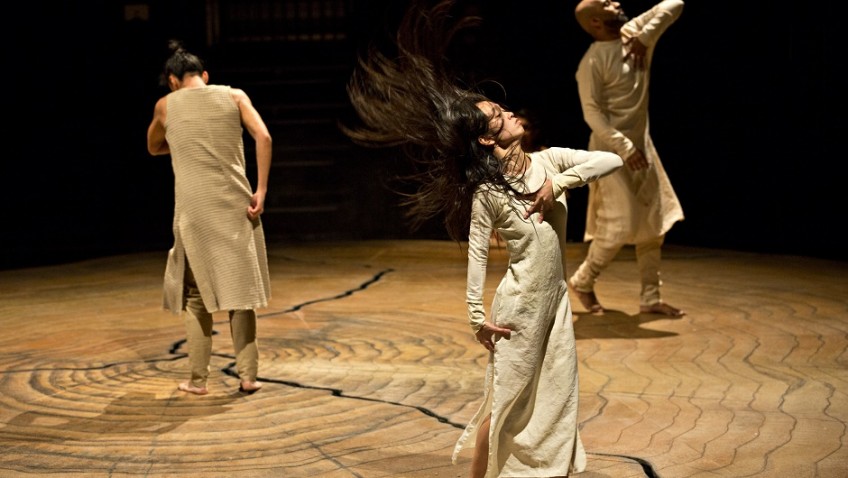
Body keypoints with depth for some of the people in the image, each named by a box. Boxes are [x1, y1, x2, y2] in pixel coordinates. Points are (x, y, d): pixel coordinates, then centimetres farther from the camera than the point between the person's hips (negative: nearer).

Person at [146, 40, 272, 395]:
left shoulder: (166, 105, 7)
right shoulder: (234, 96, 6)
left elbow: (153, 148, 24)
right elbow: (263, 137, -7)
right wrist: (261, 190, -6)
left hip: (194, 208, -1)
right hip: (235, 205, 1)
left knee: (196, 293, 10)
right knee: (240, 288, 9)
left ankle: (198, 379, 11)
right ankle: (248, 375, 8)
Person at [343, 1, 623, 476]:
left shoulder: (549, 161, 2)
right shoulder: (486, 193, -12)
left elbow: (613, 159, -3)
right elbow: (477, 254, -11)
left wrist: (560, 182, -14)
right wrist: (478, 315, -13)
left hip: (556, 298, 6)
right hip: (519, 303, -6)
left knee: (559, 397, 10)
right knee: (506, 401, 2)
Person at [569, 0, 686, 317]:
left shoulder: (633, 33, 3)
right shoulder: (592, 62, -16)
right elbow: (593, 115, -19)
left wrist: (644, 37, -12)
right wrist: (624, 148, -24)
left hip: (641, 144, 8)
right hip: (612, 150, -8)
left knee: (653, 223, 8)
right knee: (621, 226, -9)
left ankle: (650, 298, 15)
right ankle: (582, 281, 13)